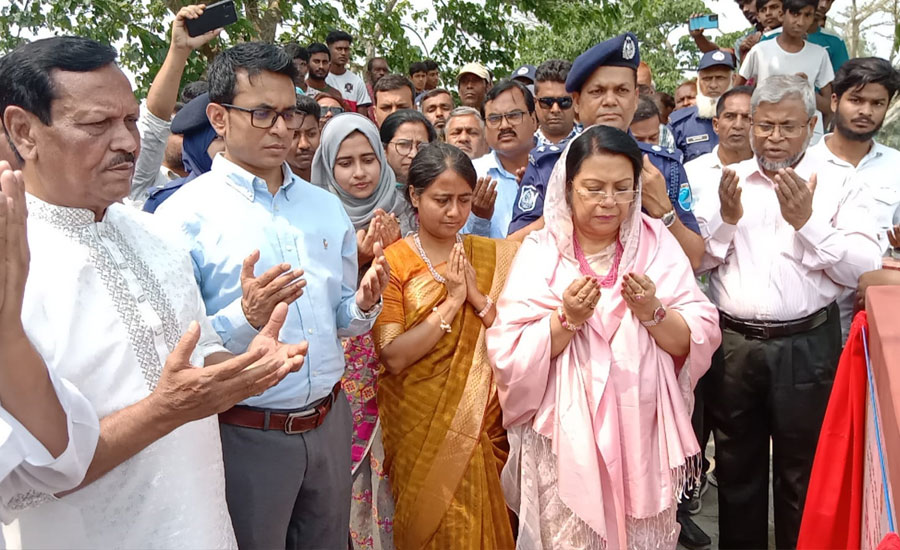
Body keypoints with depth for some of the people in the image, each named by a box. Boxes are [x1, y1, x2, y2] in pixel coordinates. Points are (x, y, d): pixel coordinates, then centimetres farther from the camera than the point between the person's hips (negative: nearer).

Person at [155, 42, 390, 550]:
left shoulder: (327, 207, 7)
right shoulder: (185, 215, -11)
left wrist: (364, 304, -9)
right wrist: (246, 316, -29)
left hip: (330, 423, 5)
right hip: (247, 435, -5)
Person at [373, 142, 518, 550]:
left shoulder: (494, 256, 2)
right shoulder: (392, 263, -7)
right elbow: (394, 356, -16)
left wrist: (477, 296, -16)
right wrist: (451, 301, -19)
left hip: (485, 424, 3)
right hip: (421, 428, -3)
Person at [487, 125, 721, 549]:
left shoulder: (657, 243, 1)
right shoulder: (539, 252, -5)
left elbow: (700, 342, -3)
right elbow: (509, 356, -11)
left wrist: (653, 312, -20)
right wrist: (565, 319, -24)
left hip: (645, 437, 2)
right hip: (565, 441, -2)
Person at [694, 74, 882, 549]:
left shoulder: (840, 185, 0)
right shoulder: (724, 181, 7)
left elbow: (865, 269, -9)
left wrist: (807, 222, -17)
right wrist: (726, 219, -13)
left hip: (806, 346, -2)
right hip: (732, 344, 2)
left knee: (803, 470, 10)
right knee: (736, 465, 16)